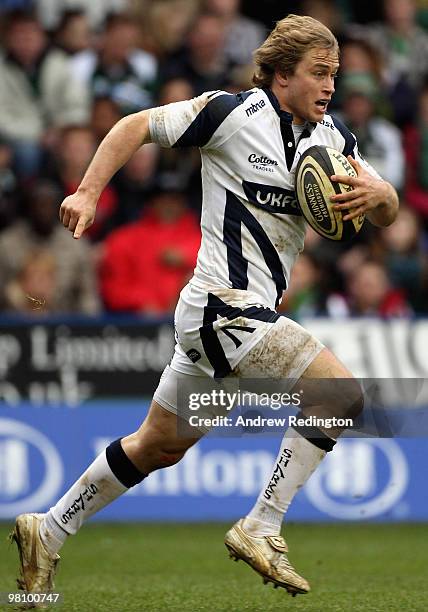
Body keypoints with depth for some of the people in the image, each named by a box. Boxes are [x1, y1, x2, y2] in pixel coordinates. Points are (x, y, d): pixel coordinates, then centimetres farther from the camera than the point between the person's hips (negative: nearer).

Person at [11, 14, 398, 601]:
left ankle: (48, 532, 30)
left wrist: (378, 192, -11)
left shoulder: (333, 137, 10)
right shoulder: (234, 113, -10)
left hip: (245, 311, 8)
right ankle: (261, 530, -11)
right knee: (342, 394, -18)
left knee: (159, 447, 18)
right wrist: (88, 192, -11)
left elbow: (387, 212, 13)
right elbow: (136, 125, -2)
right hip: (224, 305, -8)